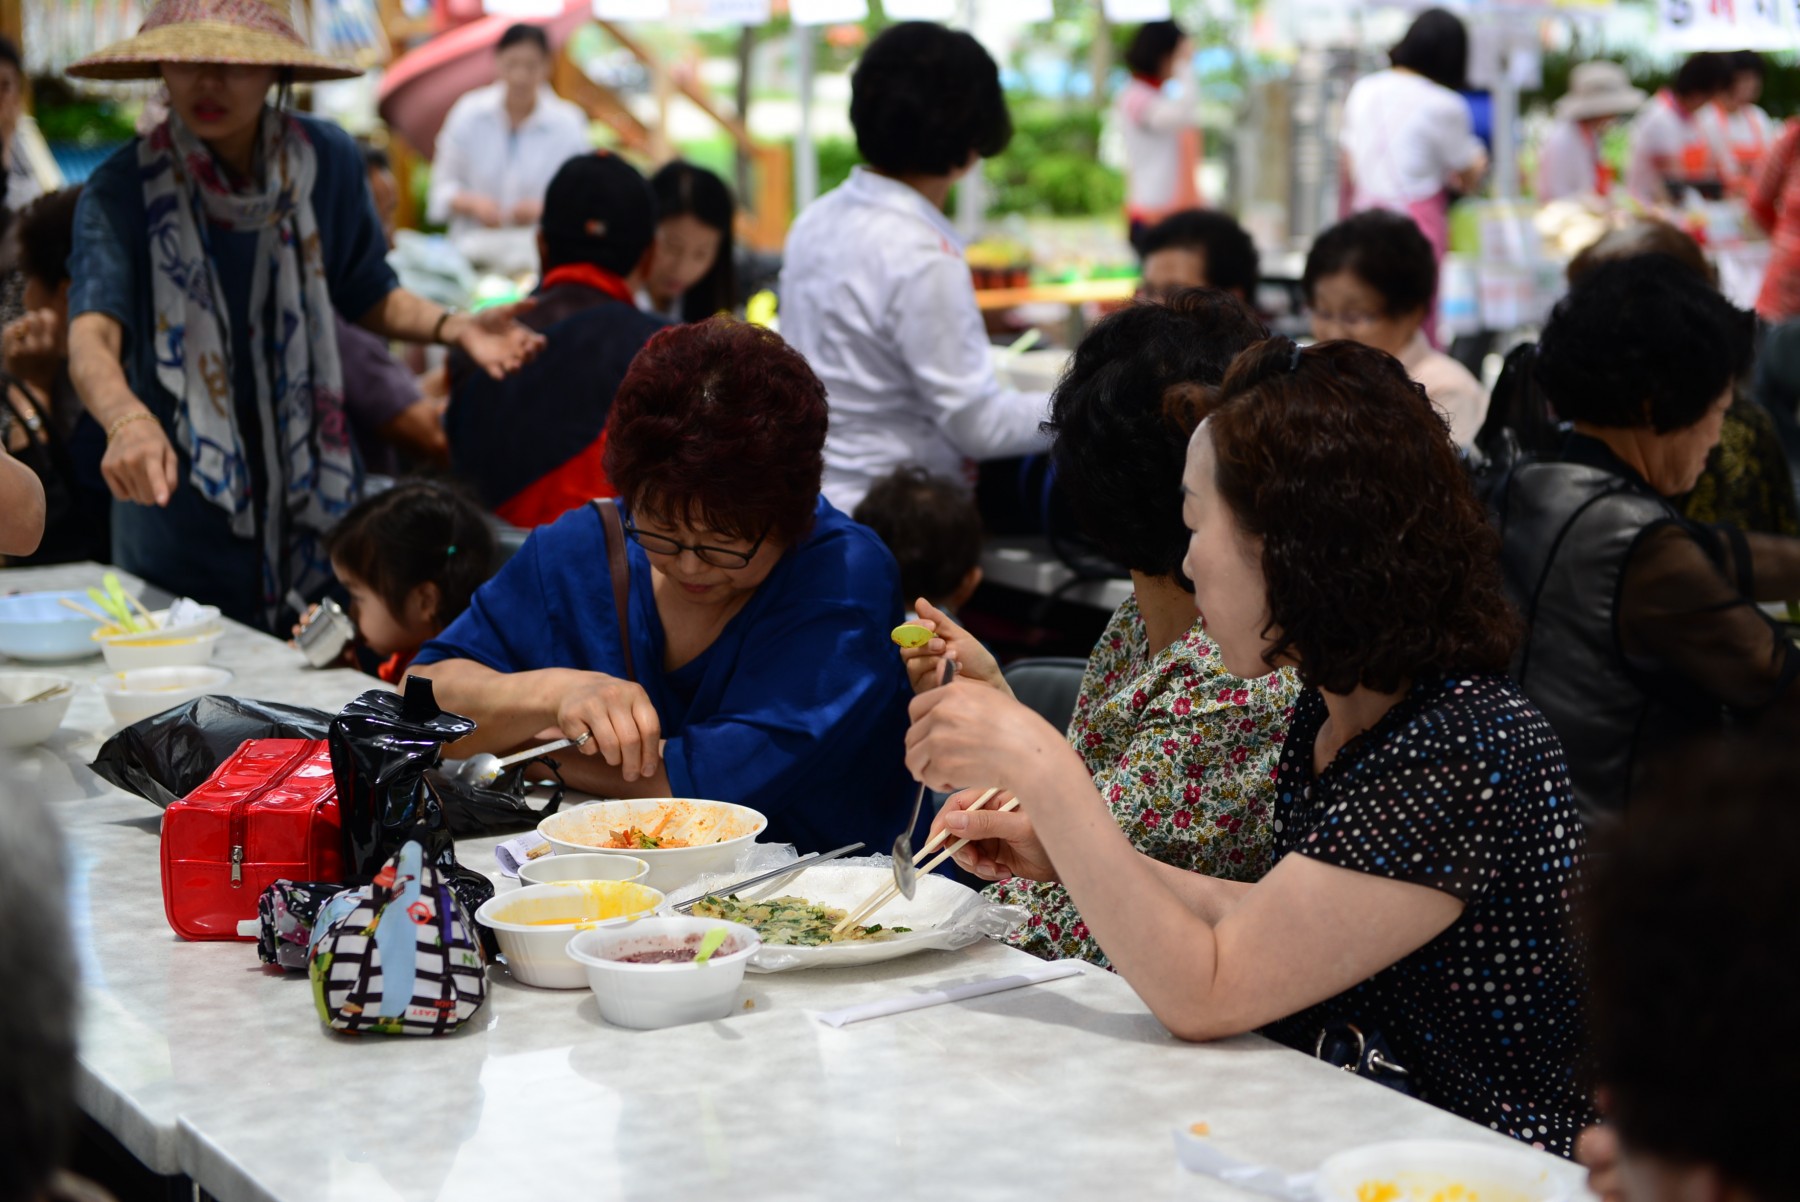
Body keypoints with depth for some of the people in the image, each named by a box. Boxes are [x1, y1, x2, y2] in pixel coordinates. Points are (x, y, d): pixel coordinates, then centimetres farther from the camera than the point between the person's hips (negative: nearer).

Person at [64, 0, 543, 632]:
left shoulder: (327, 160, -5)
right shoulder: (122, 189, -16)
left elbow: (367, 295, 9)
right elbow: (92, 334, -31)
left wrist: (455, 328, -11)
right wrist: (128, 420, -52)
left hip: (317, 497, 3)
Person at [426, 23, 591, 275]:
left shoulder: (567, 125, 0)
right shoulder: (469, 114, 3)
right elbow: (443, 185, 8)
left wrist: (543, 209, -16)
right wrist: (472, 203, -12)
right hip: (473, 250, 1)